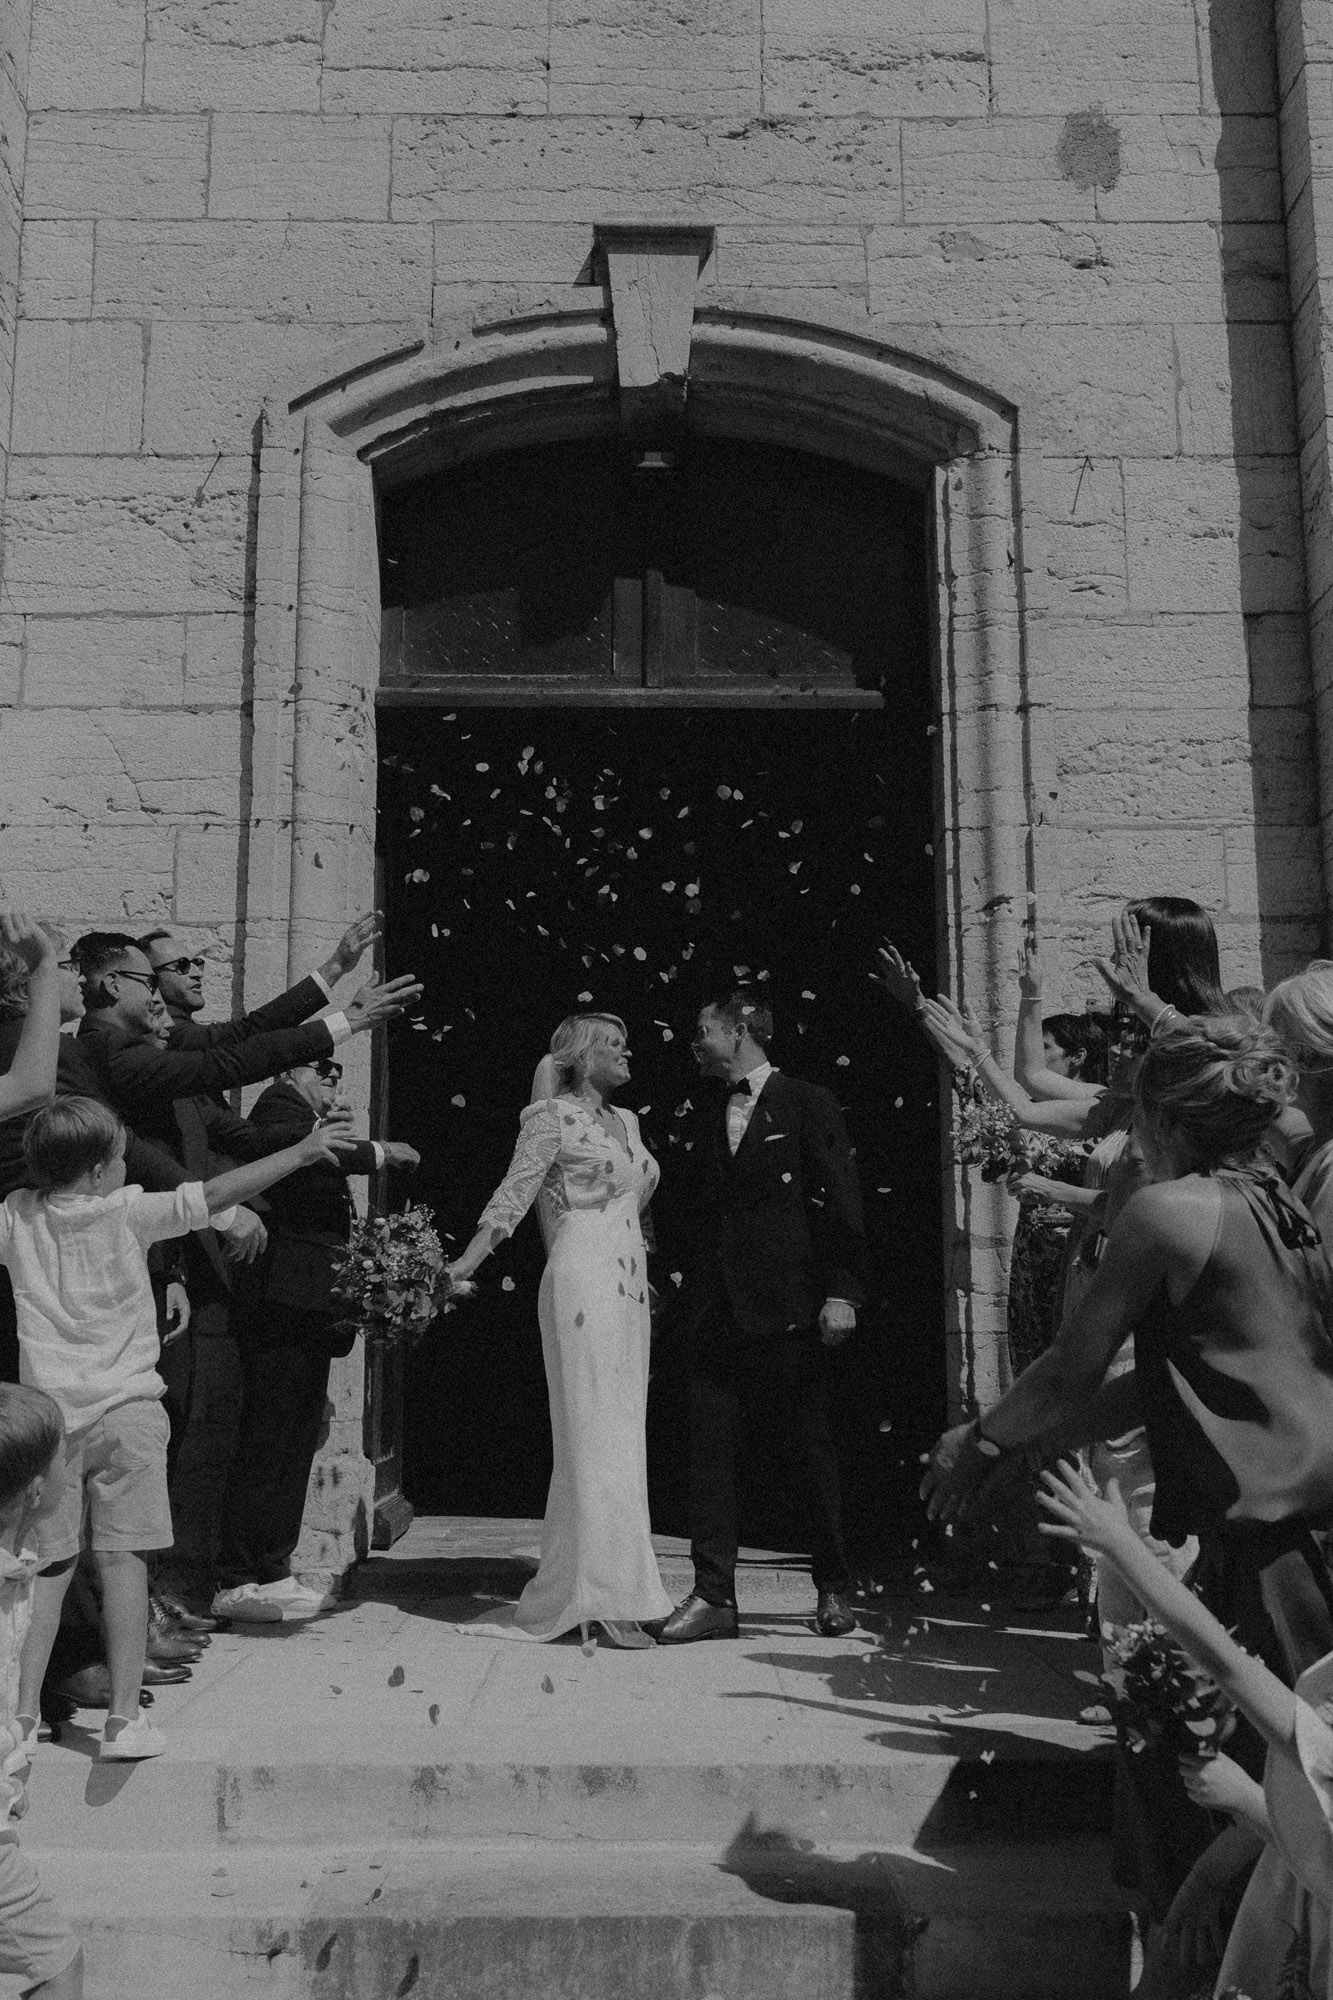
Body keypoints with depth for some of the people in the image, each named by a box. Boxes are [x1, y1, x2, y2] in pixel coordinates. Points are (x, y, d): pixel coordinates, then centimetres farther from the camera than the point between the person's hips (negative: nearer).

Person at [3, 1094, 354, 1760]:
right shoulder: (128, 1213, -6)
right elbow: (216, 1194, -8)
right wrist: (302, 1151, -2)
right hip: (124, 1411, -3)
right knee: (121, 1559, 1)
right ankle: (124, 1718, 2)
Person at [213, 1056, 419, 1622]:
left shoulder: (313, 1124, 25)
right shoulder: (281, 1104, -2)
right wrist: (378, 1152, -19)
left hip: (307, 1307, 10)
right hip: (284, 1299, -10)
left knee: (295, 1442, 12)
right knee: (269, 1441, -9)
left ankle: (270, 1570, 18)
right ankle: (240, 1580, -6)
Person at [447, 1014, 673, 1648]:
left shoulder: (625, 1122, 19)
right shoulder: (553, 1115, -2)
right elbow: (514, 1193, -11)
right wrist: (465, 1263, -21)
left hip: (629, 1290, 8)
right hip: (583, 1281, -8)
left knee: (621, 1438, 6)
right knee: (595, 1435, -9)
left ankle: (570, 1588, 12)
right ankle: (604, 1595, -8)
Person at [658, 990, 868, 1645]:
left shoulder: (808, 1104, 0)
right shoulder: (714, 1119, 17)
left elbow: (842, 1203, -5)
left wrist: (842, 1292, -14)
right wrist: (690, 1295, 9)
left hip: (790, 1307, -5)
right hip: (718, 1309, 5)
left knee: (811, 1449, 4)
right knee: (708, 1445, -1)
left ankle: (833, 1590, 18)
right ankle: (713, 1595, 3)